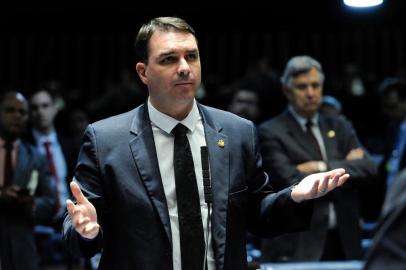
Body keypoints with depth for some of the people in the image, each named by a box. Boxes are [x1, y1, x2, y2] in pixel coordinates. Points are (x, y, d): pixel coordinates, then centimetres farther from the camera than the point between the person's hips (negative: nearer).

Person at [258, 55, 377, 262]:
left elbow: (368, 168, 1)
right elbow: (292, 183, -14)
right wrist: (345, 168, -4)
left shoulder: (340, 127, 15)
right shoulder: (271, 133, -2)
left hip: (344, 244, 5)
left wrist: (322, 167, -11)